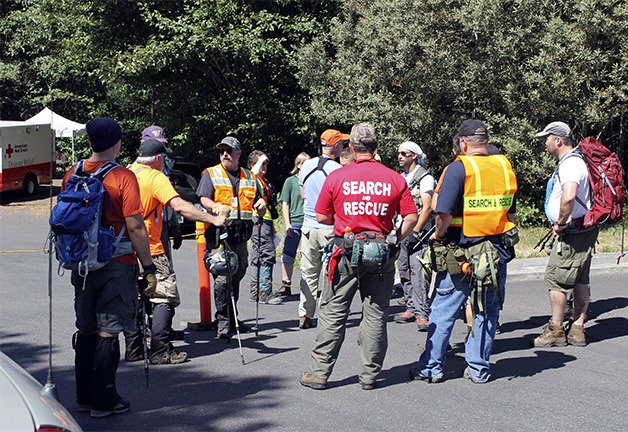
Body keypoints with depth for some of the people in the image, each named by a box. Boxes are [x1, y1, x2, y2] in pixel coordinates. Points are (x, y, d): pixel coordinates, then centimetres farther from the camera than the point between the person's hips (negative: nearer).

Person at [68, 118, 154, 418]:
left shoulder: (72, 175, 4)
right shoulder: (123, 177, -13)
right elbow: (135, 227, -16)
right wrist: (148, 267, -9)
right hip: (116, 266, -5)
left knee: (86, 330, 14)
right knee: (107, 332, 0)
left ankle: (84, 397, 21)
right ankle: (103, 401, 5)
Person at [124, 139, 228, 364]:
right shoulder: (156, 178, -10)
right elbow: (180, 206, -23)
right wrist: (213, 219, -25)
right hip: (150, 249, -7)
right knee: (164, 298, -1)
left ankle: (133, 349, 14)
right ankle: (160, 351, -7)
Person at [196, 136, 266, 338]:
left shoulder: (249, 177, 18)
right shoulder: (211, 174, 6)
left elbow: (259, 201, 23)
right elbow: (204, 199, -5)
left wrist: (261, 206, -1)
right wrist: (217, 207, -26)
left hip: (241, 235, 5)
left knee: (237, 276, 11)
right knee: (222, 277, -10)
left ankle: (232, 318, 21)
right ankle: (223, 321, -5)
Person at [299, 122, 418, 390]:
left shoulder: (336, 177, -3)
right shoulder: (395, 179, 0)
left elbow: (322, 217, 2)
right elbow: (412, 218, -1)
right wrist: (395, 240, 12)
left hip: (348, 251, -1)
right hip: (382, 255, 1)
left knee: (333, 312, 7)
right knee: (375, 315, 9)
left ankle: (319, 372, 10)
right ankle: (369, 375, 14)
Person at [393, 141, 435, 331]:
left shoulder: (425, 177, -6)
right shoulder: (401, 177, 17)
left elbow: (427, 208, -12)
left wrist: (416, 231, -16)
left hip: (418, 232, -8)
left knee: (417, 272, -14)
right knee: (404, 270, 9)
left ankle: (422, 313, -14)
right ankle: (411, 308, 17)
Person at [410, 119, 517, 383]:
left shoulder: (459, 168, -13)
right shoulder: (505, 166, 5)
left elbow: (444, 214, -18)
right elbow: (511, 213, 12)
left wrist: (438, 235, -1)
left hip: (460, 254, -4)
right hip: (497, 252, 5)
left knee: (443, 312, 7)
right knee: (487, 312, 13)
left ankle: (431, 367, 13)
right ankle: (479, 368, 18)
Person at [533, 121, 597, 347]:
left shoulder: (570, 164, -17)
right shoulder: (572, 161, 17)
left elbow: (569, 197, -33)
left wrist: (561, 223, -20)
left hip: (572, 232, -10)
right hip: (583, 231, 10)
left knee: (555, 278, -5)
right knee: (580, 280, 11)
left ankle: (555, 331, 1)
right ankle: (577, 330, 16)